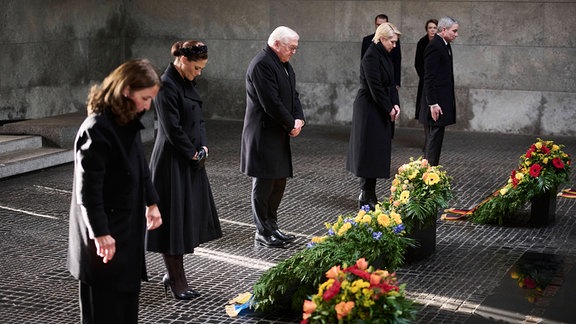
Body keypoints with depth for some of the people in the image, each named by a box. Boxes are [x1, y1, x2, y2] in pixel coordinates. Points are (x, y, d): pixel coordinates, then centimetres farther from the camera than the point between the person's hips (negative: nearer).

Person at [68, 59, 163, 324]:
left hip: (129, 224, 9)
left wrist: (151, 203, 20)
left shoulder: (129, 122, 4)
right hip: (107, 231, -9)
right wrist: (100, 234, -22)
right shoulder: (96, 129, -23)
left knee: (128, 292, 18)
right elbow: (88, 188, -23)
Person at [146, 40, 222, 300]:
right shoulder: (167, 86, -18)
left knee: (190, 217, 14)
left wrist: (203, 147, -1)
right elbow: (173, 129, -20)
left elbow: (198, 119, 13)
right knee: (174, 218, -1)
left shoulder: (186, 83, 11)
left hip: (190, 161, 10)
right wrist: (194, 154, -11)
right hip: (173, 163, -10)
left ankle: (173, 273, 25)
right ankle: (176, 280, 10)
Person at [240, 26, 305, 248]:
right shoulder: (261, 64, -18)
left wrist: (299, 119, -1)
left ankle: (272, 227, 26)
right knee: (263, 185, 0)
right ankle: (263, 232, 11)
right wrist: (291, 124, -12)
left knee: (278, 183, 15)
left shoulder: (283, 64, 13)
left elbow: (292, 94, 16)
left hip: (279, 134, 10)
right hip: (264, 135, -10)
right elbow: (271, 102, -22)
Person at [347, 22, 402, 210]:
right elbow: (375, 87, -20)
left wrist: (395, 105, 0)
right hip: (370, 110, -10)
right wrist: (389, 109, -13)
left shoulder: (384, 55, 12)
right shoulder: (371, 56, -17)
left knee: (378, 151, 12)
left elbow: (390, 84, 14)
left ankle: (367, 195, 19)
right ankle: (366, 197, 3)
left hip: (382, 111, 10)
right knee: (371, 152, -4)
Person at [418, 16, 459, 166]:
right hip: (437, 101, -10)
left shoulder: (445, 45, 14)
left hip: (443, 100, 10)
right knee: (435, 136, -6)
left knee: (434, 136, 14)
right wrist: (433, 104, -21)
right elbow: (429, 78, -19)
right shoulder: (434, 47, -16)